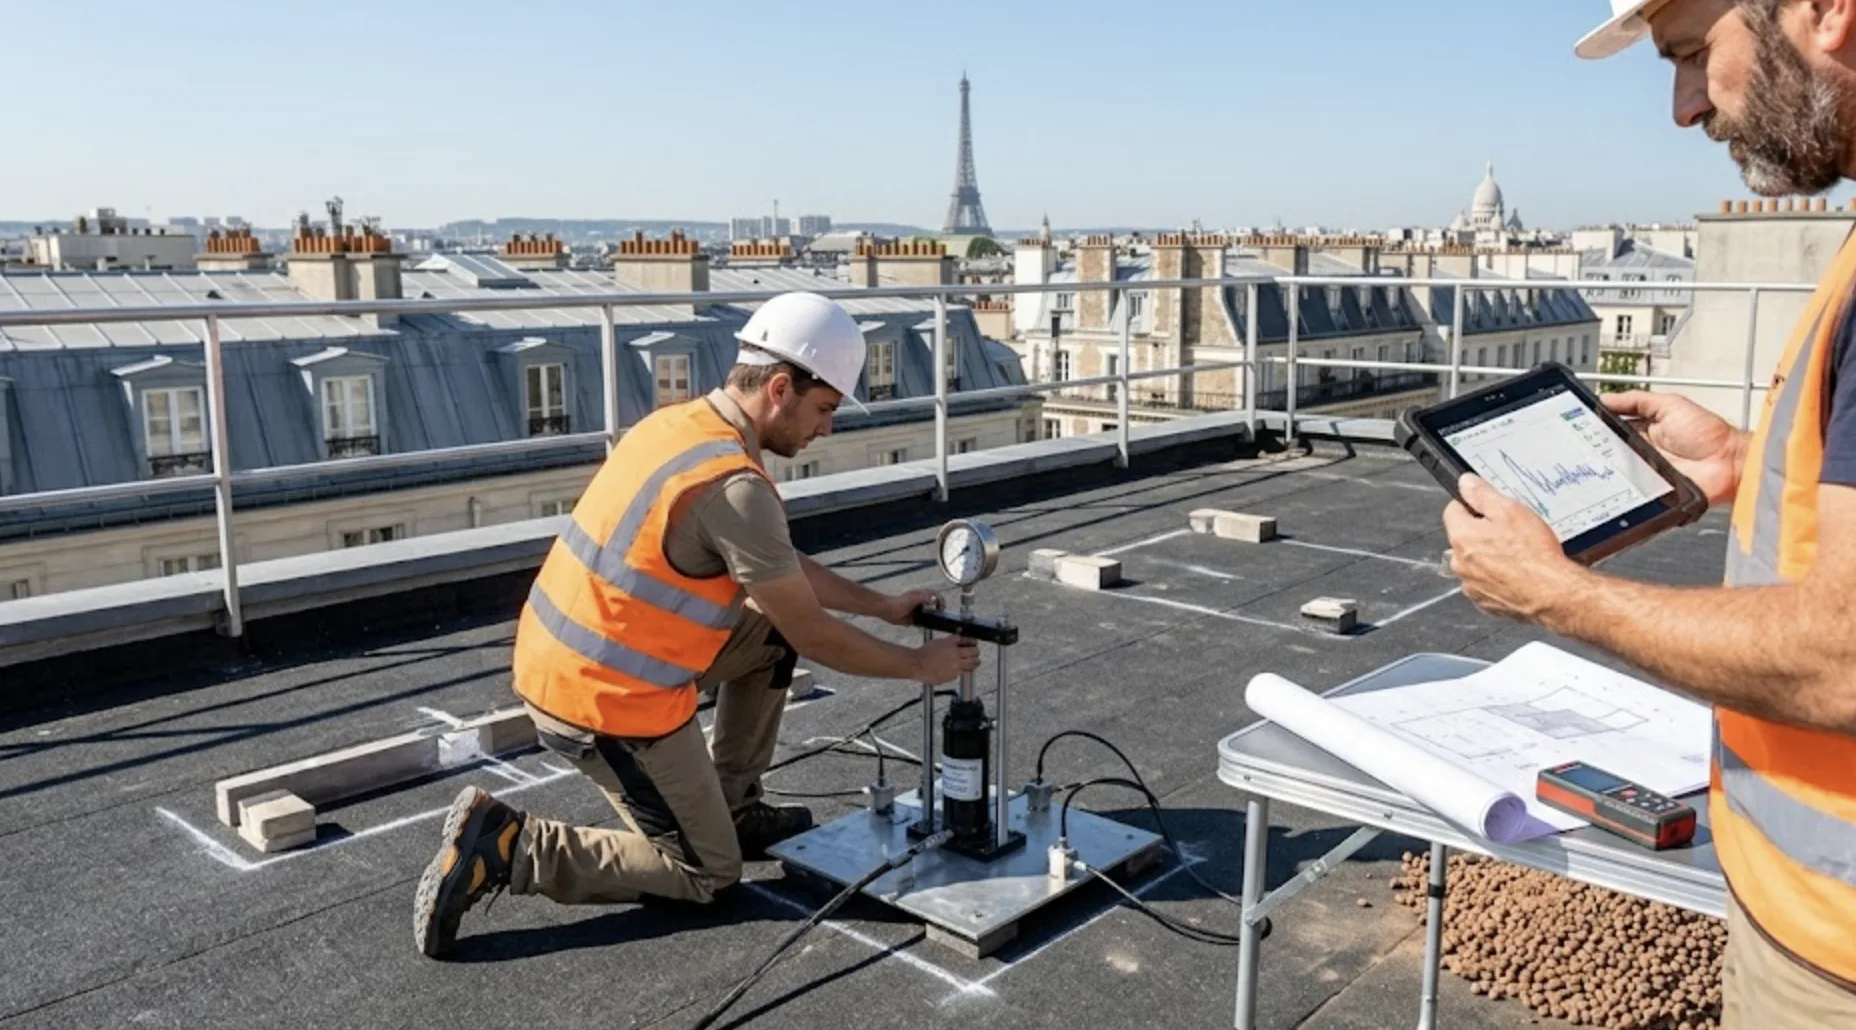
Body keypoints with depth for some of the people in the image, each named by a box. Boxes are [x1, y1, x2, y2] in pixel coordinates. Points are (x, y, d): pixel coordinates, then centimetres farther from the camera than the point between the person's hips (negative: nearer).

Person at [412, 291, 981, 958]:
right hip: (607, 701, -9)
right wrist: (918, 665, 0)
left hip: (562, 662, 9)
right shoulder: (734, 485, -25)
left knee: (770, 636, 17)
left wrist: (883, 606, 16)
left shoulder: (681, 423, 4)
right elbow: (814, 637, -15)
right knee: (706, 874, 8)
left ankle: (731, 807, 25)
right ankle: (506, 847, 0)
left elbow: (782, 566, 15)